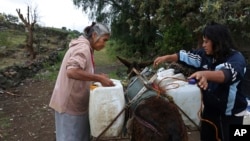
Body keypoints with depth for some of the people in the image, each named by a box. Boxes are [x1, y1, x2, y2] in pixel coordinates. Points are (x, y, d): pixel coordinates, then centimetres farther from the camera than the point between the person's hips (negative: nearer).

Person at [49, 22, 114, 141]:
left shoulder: (85, 47, 12)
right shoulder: (83, 48, -20)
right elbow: (71, 71, -35)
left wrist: (98, 77, 3)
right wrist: (99, 78, -30)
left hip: (75, 102, 10)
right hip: (70, 103, -10)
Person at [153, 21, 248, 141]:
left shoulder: (236, 58, -23)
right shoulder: (205, 54, -5)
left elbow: (227, 74, -43)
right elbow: (185, 56, 2)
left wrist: (205, 74, -61)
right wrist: (167, 57, -12)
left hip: (231, 113, -5)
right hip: (210, 108, 6)